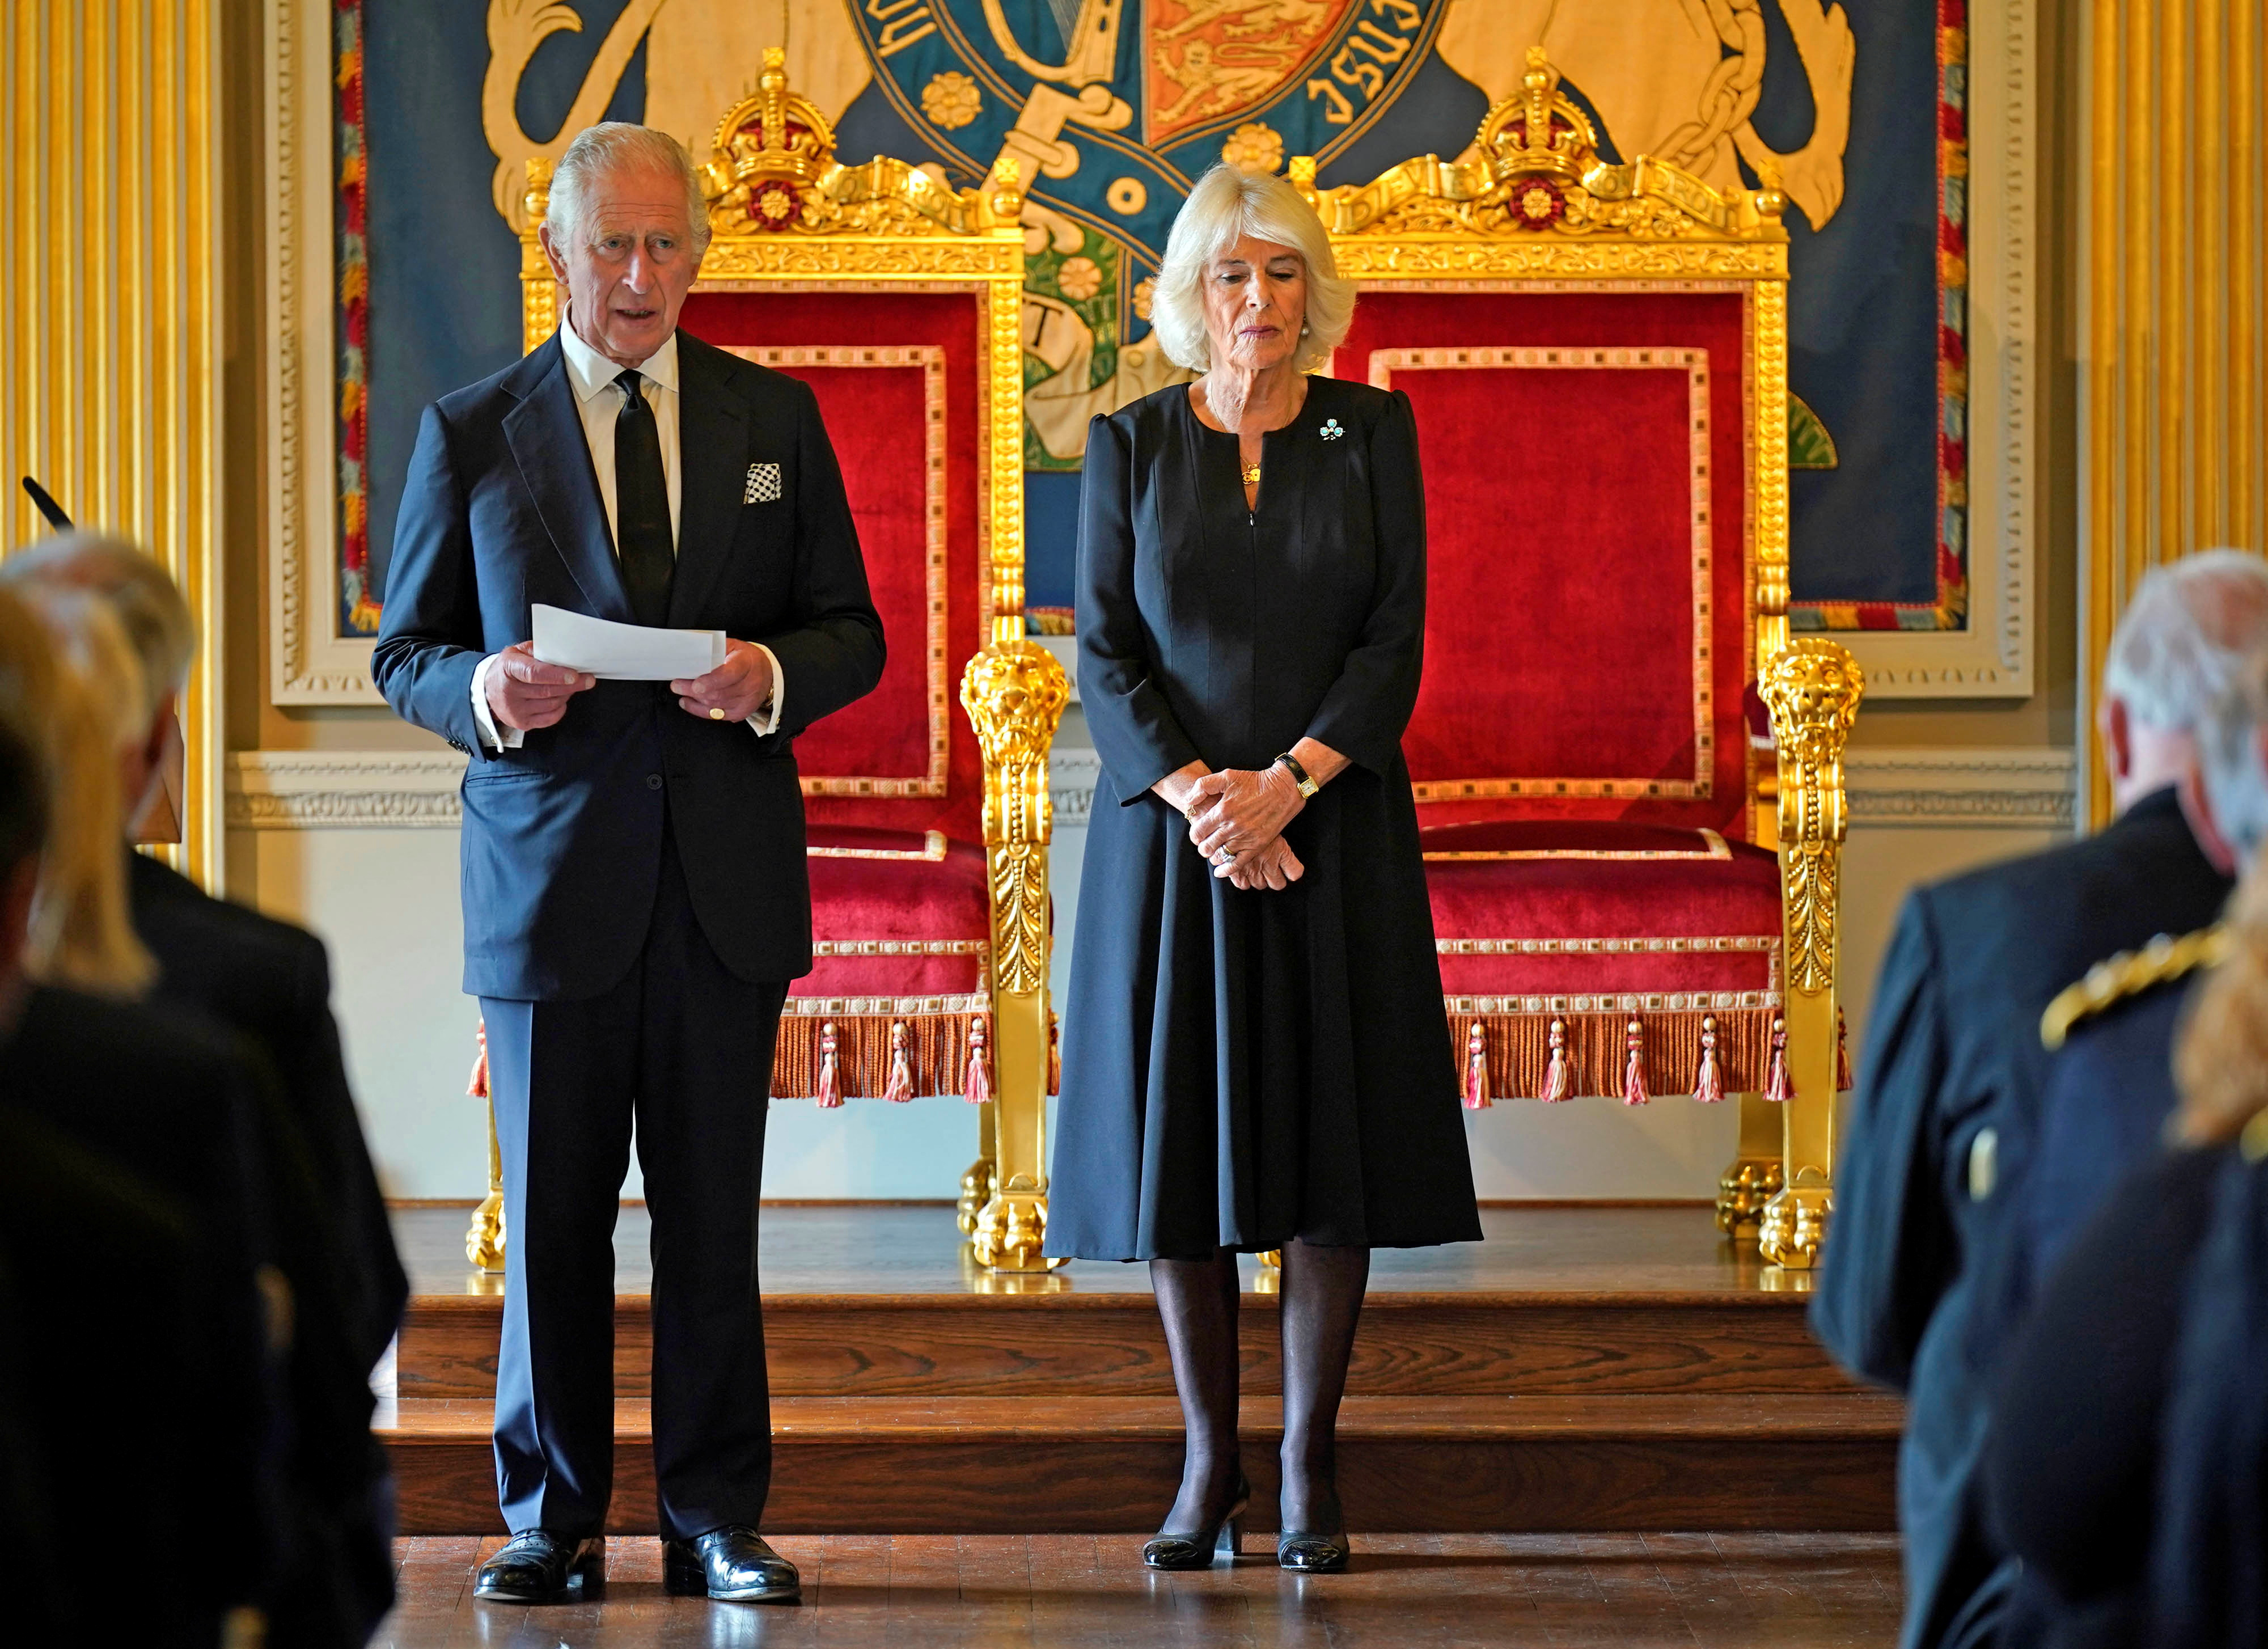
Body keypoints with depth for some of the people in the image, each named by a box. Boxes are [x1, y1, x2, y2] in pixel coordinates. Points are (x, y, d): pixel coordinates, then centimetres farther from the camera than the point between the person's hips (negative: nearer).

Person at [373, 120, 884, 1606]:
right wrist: (482, 689, -15)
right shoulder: (470, 434, 5)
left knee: (715, 1216, 4)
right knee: (554, 1217, 3)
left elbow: (853, 633, 9)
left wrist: (772, 677, -12)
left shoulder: (776, 418, 9)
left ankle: (716, 1520, 11)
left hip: (730, 875, 1)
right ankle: (552, 1521, 12)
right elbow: (404, 653, 7)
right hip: (551, 869, -1)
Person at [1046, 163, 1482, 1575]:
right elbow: (1107, 655, 0)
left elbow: (1395, 640, -2)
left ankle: (1311, 1472, 6)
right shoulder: (1130, 448, 4)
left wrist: (1283, 785, -14)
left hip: (1332, 830, 0)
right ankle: (1209, 1468, 10)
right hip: (1171, 830, 0)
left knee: (1333, 1142, -1)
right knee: (1181, 1137, 1)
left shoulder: (1373, 433, 4)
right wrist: (1198, 796, -14)